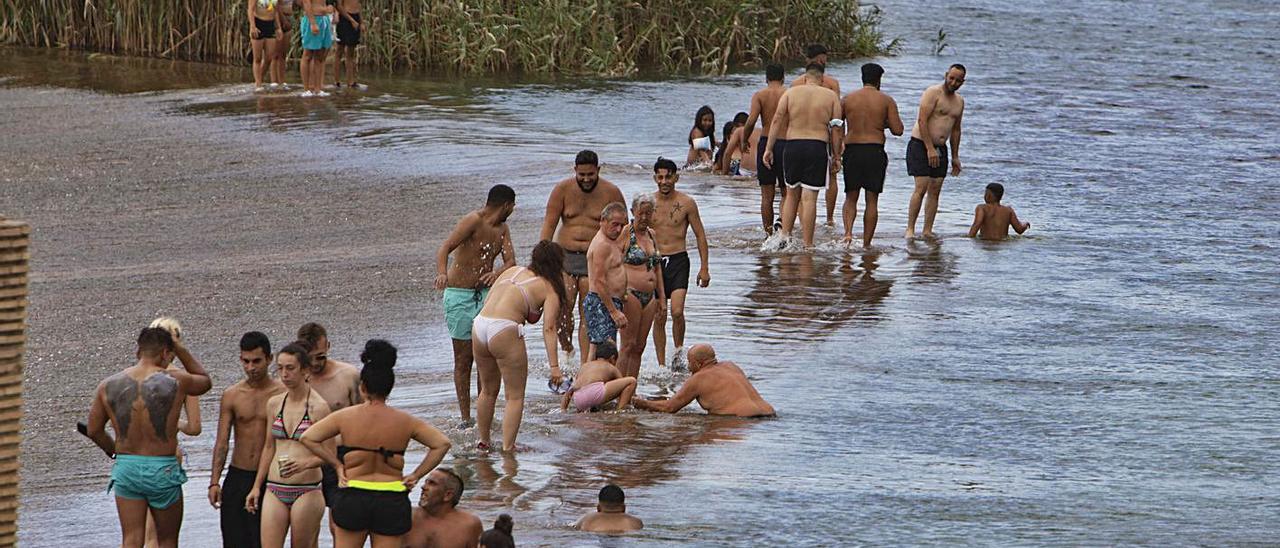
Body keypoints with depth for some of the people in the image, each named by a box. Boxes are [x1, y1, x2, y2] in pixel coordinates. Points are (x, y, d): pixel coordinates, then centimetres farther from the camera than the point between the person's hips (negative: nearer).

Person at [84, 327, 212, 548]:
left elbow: (94, 430, 7)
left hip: (125, 467, 2)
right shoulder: (175, 382, -8)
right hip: (163, 469, -2)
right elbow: (205, 381, 14)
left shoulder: (108, 385, -1)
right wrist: (179, 348, 18)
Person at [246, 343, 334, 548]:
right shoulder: (274, 404, 9)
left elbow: (330, 454, -6)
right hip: (275, 490, 4)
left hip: (307, 492, -4)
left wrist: (304, 463, -24)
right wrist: (256, 486, 17)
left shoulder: (318, 407, -7)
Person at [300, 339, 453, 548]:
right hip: (392, 502, 1)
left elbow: (308, 438, -3)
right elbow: (442, 443, -1)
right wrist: (416, 475, 3)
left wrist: (337, 464, 2)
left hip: (352, 499, -1)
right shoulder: (404, 421, -3)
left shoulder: (345, 417, -4)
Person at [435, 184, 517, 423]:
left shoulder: (502, 229, 9)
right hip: (460, 296, -6)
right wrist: (442, 273, -46)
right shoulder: (473, 221, -14)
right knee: (464, 359, -1)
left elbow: (510, 261, -2)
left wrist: (496, 273, -25)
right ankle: (465, 418, 5)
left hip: (484, 293, 6)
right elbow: (445, 248, -25)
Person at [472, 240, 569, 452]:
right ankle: (507, 447, 1)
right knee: (515, 396, 7)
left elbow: (487, 300, 19)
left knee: (488, 390, 24)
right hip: (504, 331, -6)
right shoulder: (550, 289, 4)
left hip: (479, 325, 6)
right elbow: (548, 329, -6)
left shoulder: (512, 271, 21)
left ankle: (484, 442, 32)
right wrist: (554, 366, -9)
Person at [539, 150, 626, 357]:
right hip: (564, 255, 1)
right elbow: (549, 225, 2)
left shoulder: (611, 193, 0)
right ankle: (568, 353, 16)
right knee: (562, 311, -7)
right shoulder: (563, 190, 1)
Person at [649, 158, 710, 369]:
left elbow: (700, 236, 3)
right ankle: (661, 365, 10)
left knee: (677, 311, -18)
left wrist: (704, 268, -1)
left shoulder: (686, 203, -2)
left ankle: (679, 350, 7)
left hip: (678, 260, -2)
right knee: (658, 317, 2)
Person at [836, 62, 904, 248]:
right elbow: (898, 129, -4)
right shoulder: (886, 100, 1)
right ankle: (866, 243, 6)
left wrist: (838, 149, 15)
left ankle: (848, 231, -12)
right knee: (872, 200, 6)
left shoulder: (848, 99, 5)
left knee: (851, 197, 12)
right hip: (875, 151, -1)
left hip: (851, 150, 1)